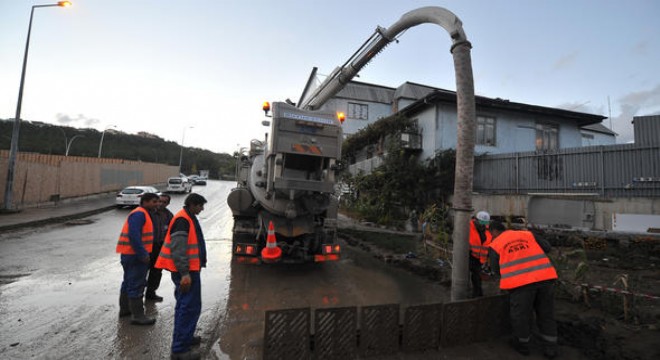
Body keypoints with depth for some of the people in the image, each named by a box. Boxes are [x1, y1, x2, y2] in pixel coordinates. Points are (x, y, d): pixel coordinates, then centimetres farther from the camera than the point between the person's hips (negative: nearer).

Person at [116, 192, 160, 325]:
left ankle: (124, 309, 36)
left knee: (129, 282, 21)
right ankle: (137, 315, 2)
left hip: (131, 255, 11)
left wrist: (144, 253, 19)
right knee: (136, 285, -5)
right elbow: (134, 236, -27)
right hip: (135, 255, -11)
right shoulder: (139, 214, -18)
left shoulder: (143, 214, 16)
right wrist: (143, 254, -25)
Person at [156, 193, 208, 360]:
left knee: (186, 306, 20)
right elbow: (178, 249, -24)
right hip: (186, 271, -11)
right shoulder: (182, 220, -18)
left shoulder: (188, 218, 14)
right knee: (189, 307, -5)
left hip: (189, 270, 11)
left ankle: (186, 337, 35)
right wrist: (184, 273, -26)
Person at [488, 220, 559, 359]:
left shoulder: (495, 244, 7)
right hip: (545, 277, 4)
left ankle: (523, 344, 31)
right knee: (546, 314, 19)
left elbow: (496, 269, 9)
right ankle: (550, 348, 29)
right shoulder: (527, 234, 17)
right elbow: (546, 247, 18)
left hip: (521, 281, -4)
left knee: (521, 315, 14)